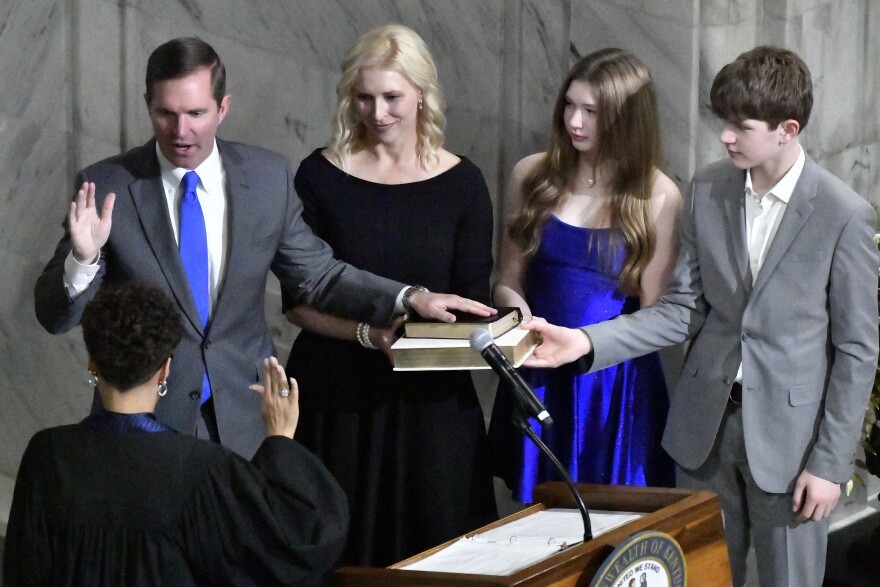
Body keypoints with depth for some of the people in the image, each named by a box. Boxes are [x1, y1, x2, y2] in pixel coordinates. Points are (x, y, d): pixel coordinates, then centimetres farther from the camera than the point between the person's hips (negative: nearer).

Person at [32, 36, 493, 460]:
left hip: (244, 419, 2)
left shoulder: (268, 177, -1)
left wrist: (409, 299, -4)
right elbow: (54, 315, -7)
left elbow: (317, 276, 9)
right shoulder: (105, 187, -9)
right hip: (144, 421, -2)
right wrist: (84, 259, -28)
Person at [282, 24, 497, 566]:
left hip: (431, 400, 1)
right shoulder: (321, 177, -1)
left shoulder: (462, 183, 2)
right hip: (336, 398, -1)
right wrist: (369, 332, -19)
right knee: (339, 552, 3)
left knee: (432, 550, 4)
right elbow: (299, 301, -2)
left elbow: (474, 303, 3)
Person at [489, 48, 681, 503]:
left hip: (616, 384, -2)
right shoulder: (533, 176, 3)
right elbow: (508, 281, 8)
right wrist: (519, 314, -14)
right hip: (538, 378, 2)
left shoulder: (658, 197, -5)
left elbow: (653, 313, -5)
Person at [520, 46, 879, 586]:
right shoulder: (708, 190, 1)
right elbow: (685, 310, 3)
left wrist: (831, 462, -9)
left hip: (788, 435, -4)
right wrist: (588, 342, -10)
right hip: (707, 421, 4)